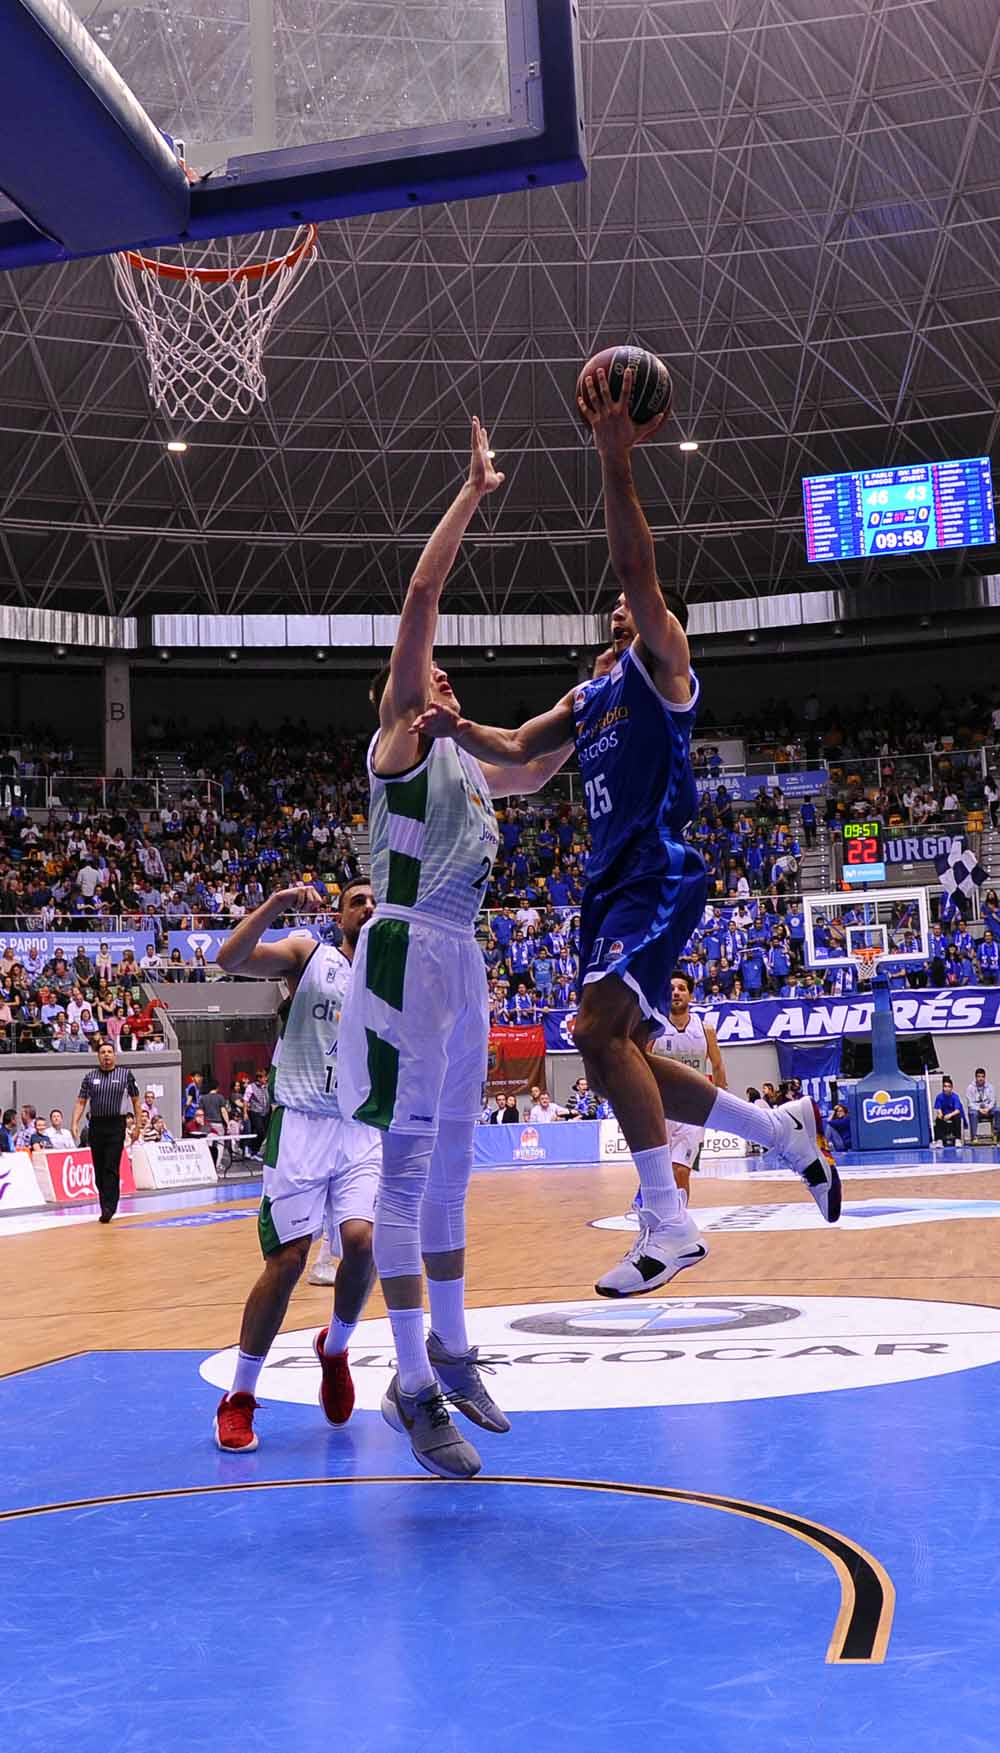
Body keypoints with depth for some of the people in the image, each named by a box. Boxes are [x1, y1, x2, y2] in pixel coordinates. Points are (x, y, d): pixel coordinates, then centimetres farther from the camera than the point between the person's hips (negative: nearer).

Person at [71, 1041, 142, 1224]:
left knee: (111, 1168, -11)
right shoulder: (90, 1077, 9)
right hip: (95, 1125, 3)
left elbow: (135, 1100, 7)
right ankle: (105, 1206, 16)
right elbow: (81, 1102, 8)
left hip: (116, 1126, -3)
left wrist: (138, 1124, 1)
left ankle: (109, 1208, -14)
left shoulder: (125, 1074, 2)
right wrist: (74, 1123, -5)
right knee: (99, 1170, 7)